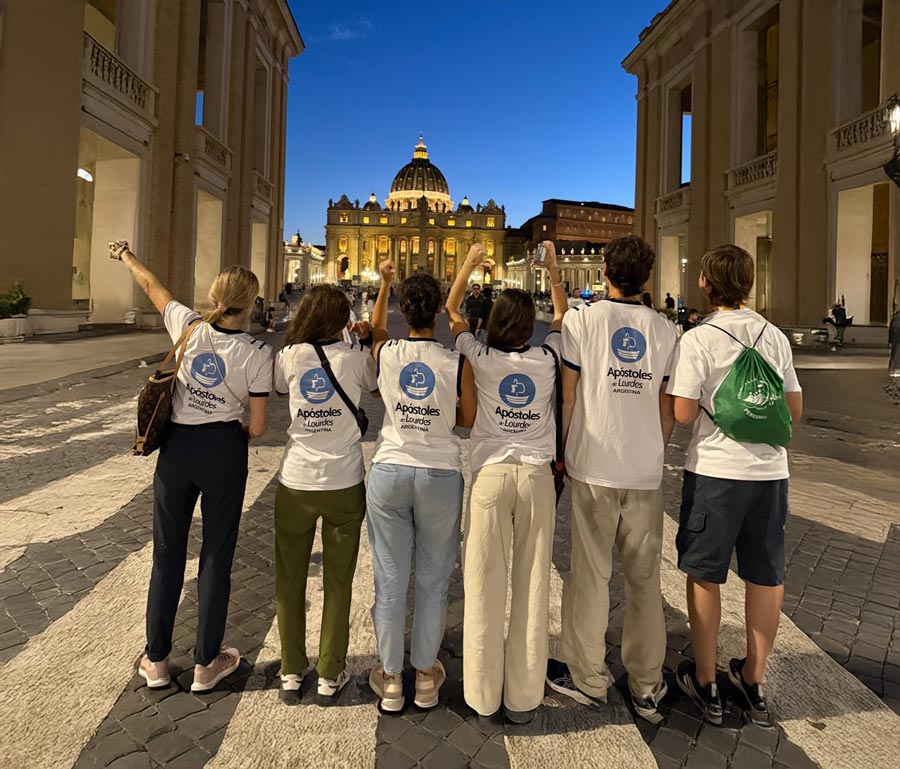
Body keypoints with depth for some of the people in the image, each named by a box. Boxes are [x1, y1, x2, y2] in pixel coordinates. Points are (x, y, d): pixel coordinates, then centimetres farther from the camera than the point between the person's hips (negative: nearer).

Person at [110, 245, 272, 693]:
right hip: (223, 452, -2)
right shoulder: (257, 354, -12)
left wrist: (125, 256, 33)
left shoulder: (188, 327, -6)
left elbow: (151, 286, 14)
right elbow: (258, 426, -9)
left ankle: (156, 660, 29)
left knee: (168, 553, 16)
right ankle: (206, 664, 22)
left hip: (176, 447, 3)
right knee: (216, 556, 10)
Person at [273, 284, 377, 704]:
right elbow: (376, 385, 13)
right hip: (344, 484, -1)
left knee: (290, 579, 17)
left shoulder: (288, 357, -4)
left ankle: (292, 672, 27)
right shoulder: (355, 358, -7)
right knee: (338, 581, 14)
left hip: (296, 483, 1)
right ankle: (330, 673, 25)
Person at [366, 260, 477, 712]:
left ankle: (390, 678, 26)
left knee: (390, 579, 12)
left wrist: (384, 282, 30)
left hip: (389, 472, 1)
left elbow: (376, 327, 19)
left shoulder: (385, 353, -5)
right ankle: (426, 675, 29)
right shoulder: (457, 362, -9)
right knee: (433, 581, 14)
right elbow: (469, 419, 1)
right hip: (441, 475, -1)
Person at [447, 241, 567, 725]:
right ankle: (524, 699, 18)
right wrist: (553, 269, 27)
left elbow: (451, 311, 16)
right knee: (532, 586, 7)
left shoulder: (481, 358, -1)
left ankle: (484, 696, 17)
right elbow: (562, 314, 24)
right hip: (537, 476, 2)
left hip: (490, 474, -1)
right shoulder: (546, 359, 3)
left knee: (486, 588, 5)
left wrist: (469, 263, 22)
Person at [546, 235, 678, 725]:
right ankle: (646, 686, 24)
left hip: (593, 468, -3)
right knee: (644, 578, 13)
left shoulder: (581, 320, -4)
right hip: (646, 471, 3)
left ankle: (587, 679, 21)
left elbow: (566, 397, -6)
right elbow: (668, 409, 7)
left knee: (590, 574, 8)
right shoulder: (665, 330, 5)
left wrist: (557, 455, 4)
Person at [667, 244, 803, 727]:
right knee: (766, 577, 15)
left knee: (704, 576, 9)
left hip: (715, 469, -5)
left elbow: (683, 413, -14)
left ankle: (705, 685, 22)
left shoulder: (698, 339, -11)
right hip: (770, 469, 5)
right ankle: (754, 682, 30)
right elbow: (794, 410, 8)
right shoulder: (775, 336, 5)